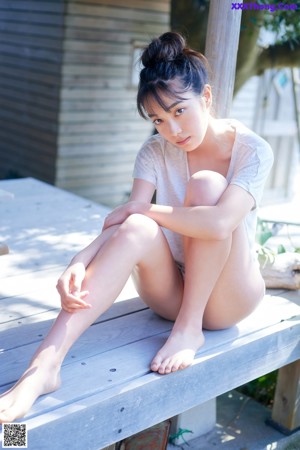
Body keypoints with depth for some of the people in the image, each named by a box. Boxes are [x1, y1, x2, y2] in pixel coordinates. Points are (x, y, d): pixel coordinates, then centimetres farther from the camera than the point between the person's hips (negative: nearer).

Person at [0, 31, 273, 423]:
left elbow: (220, 223, -31)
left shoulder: (252, 150, -13)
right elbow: (126, 219, -17)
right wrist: (81, 261, -36)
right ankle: (44, 366, -42)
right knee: (138, 230, -33)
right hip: (171, 291, 2)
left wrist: (145, 208, -21)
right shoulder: (156, 153, -3)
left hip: (229, 296, -2)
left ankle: (190, 327, -20)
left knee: (207, 184, -26)